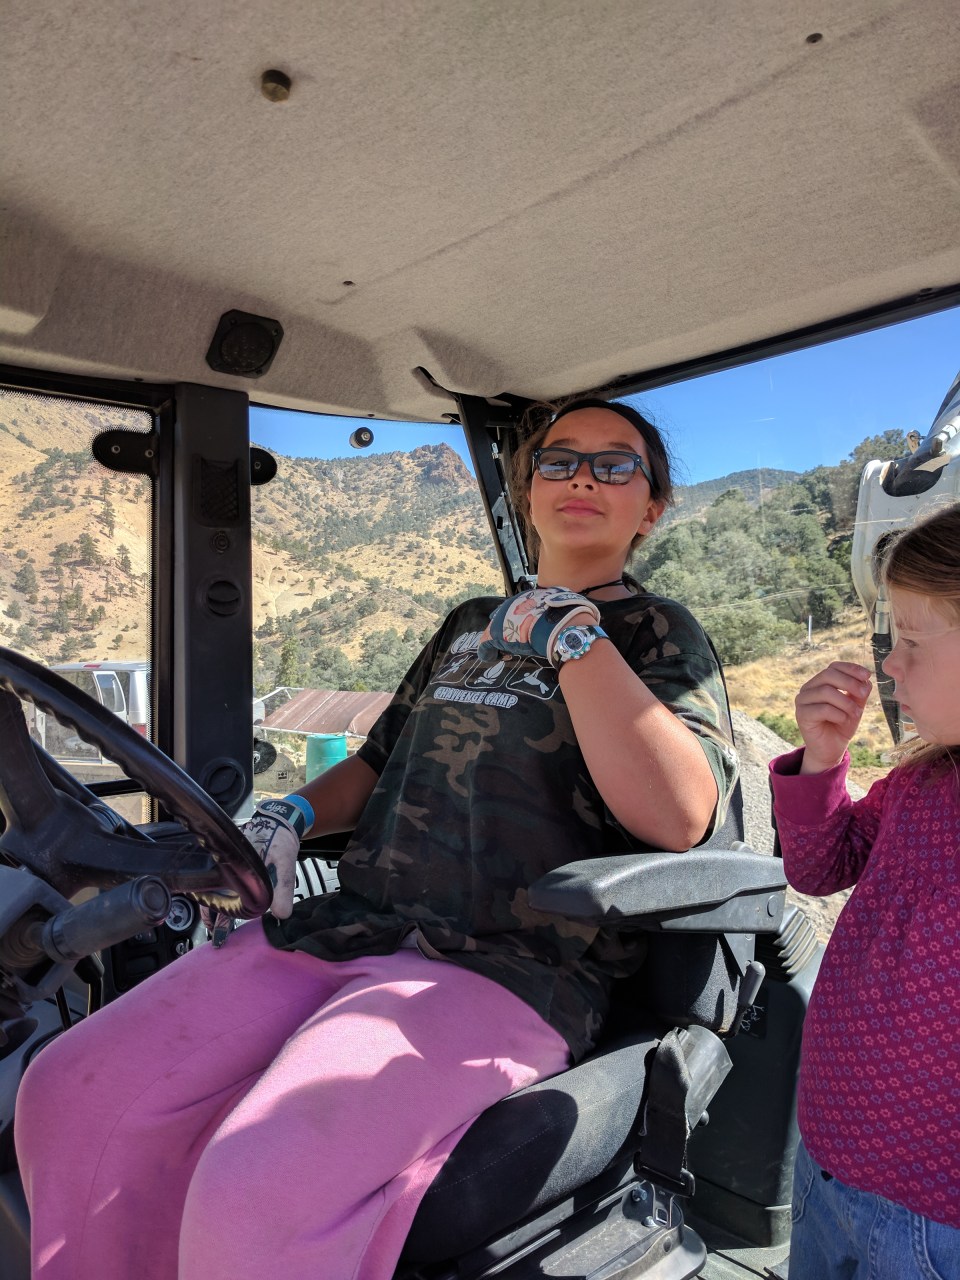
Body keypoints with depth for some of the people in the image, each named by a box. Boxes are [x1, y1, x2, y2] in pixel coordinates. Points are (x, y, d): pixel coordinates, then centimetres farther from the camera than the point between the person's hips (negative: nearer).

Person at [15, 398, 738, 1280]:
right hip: (346, 925, 7)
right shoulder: (469, 626, 22)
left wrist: (572, 637, -14)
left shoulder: (658, 634, 3)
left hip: (503, 970, -6)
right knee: (70, 1094, -5)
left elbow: (677, 818, -16)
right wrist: (289, 818, 9)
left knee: (255, 1191, -28)